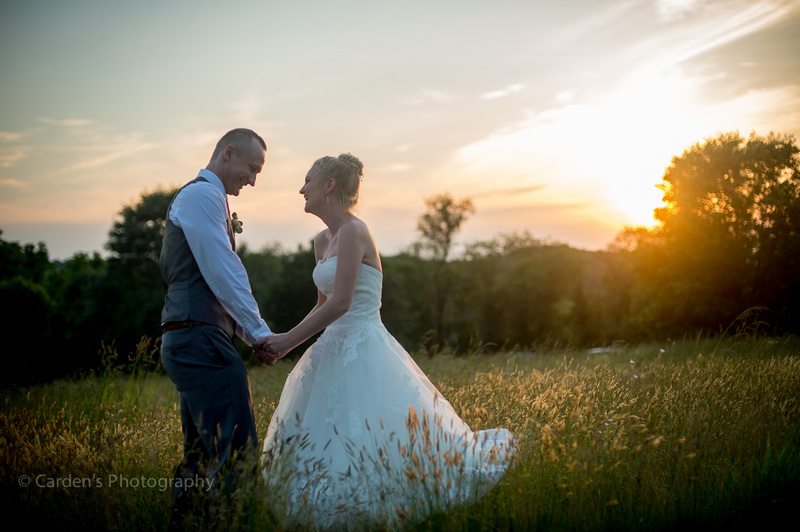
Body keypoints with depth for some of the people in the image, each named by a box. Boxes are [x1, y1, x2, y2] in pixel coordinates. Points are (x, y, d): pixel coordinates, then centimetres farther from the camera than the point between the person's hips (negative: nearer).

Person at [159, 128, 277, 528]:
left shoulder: (204, 198, 25)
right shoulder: (202, 195, -7)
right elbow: (223, 272, -15)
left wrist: (250, 335, 17)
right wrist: (260, 332, -10)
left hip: (187, 342, 11)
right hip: (202, 342, -11)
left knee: (201, 458, 13)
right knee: (237, 454, -13)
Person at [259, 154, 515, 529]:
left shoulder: (353, 232, -14)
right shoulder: (323, 241, 14)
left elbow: (340, 303, -20)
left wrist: (290, 340, -16)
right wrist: (285, 341, 13)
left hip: (362, 353, -9)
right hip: (336, 350, 9)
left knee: (366, 449, -10)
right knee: (316, 448, 10)